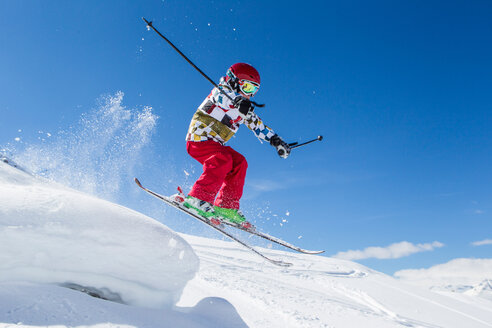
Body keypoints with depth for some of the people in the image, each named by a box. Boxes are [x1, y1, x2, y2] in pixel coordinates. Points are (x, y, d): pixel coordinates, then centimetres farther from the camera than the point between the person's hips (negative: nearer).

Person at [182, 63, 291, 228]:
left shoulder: (244, 108, 18)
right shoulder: (221, 91, -4)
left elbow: (258, 125, 20)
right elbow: (220, 96, -28)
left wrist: (276, 140, 6)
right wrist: (237, 102, -50)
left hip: (214, 144, 8)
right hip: (198, 138, -8)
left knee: (239, 163, -7)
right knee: (222, 159, -30)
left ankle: (227, 206, -9)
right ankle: (197, 198, -38)